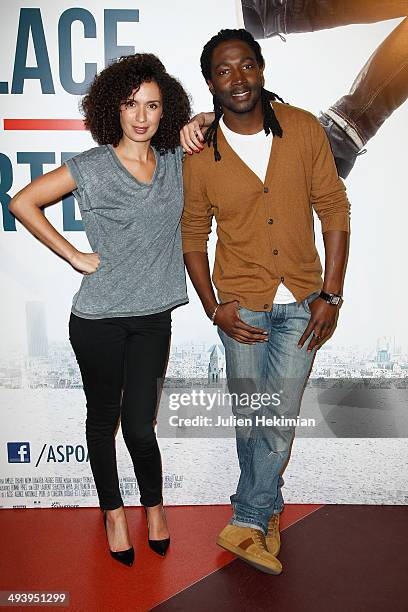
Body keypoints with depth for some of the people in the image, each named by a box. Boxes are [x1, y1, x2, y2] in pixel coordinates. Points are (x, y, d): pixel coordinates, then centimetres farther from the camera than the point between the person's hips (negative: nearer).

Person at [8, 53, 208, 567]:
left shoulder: (174, 160, 6)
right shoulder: (92, 167, -6)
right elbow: (22, 203, -2)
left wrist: (201, 123, 0)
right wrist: (74, 256, -6)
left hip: (153, 317, 2)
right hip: (99, 318, -2)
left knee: (140, 426, 4)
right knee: (103, 419, 13)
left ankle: (154, 503, 34)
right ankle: (113, 509, 37)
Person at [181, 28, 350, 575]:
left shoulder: (305, 130, -5)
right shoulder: (200, 155, -6)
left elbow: (334, 209, -2)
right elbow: (193, 234, 3)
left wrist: (331, 295, -8)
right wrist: (213, 307, -6)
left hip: (302, 302, 0)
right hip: (242, 305, 0)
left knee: (280, 418, 2)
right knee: (249, 420, 12)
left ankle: (248, 520, 24)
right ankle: (269, 508, 38)